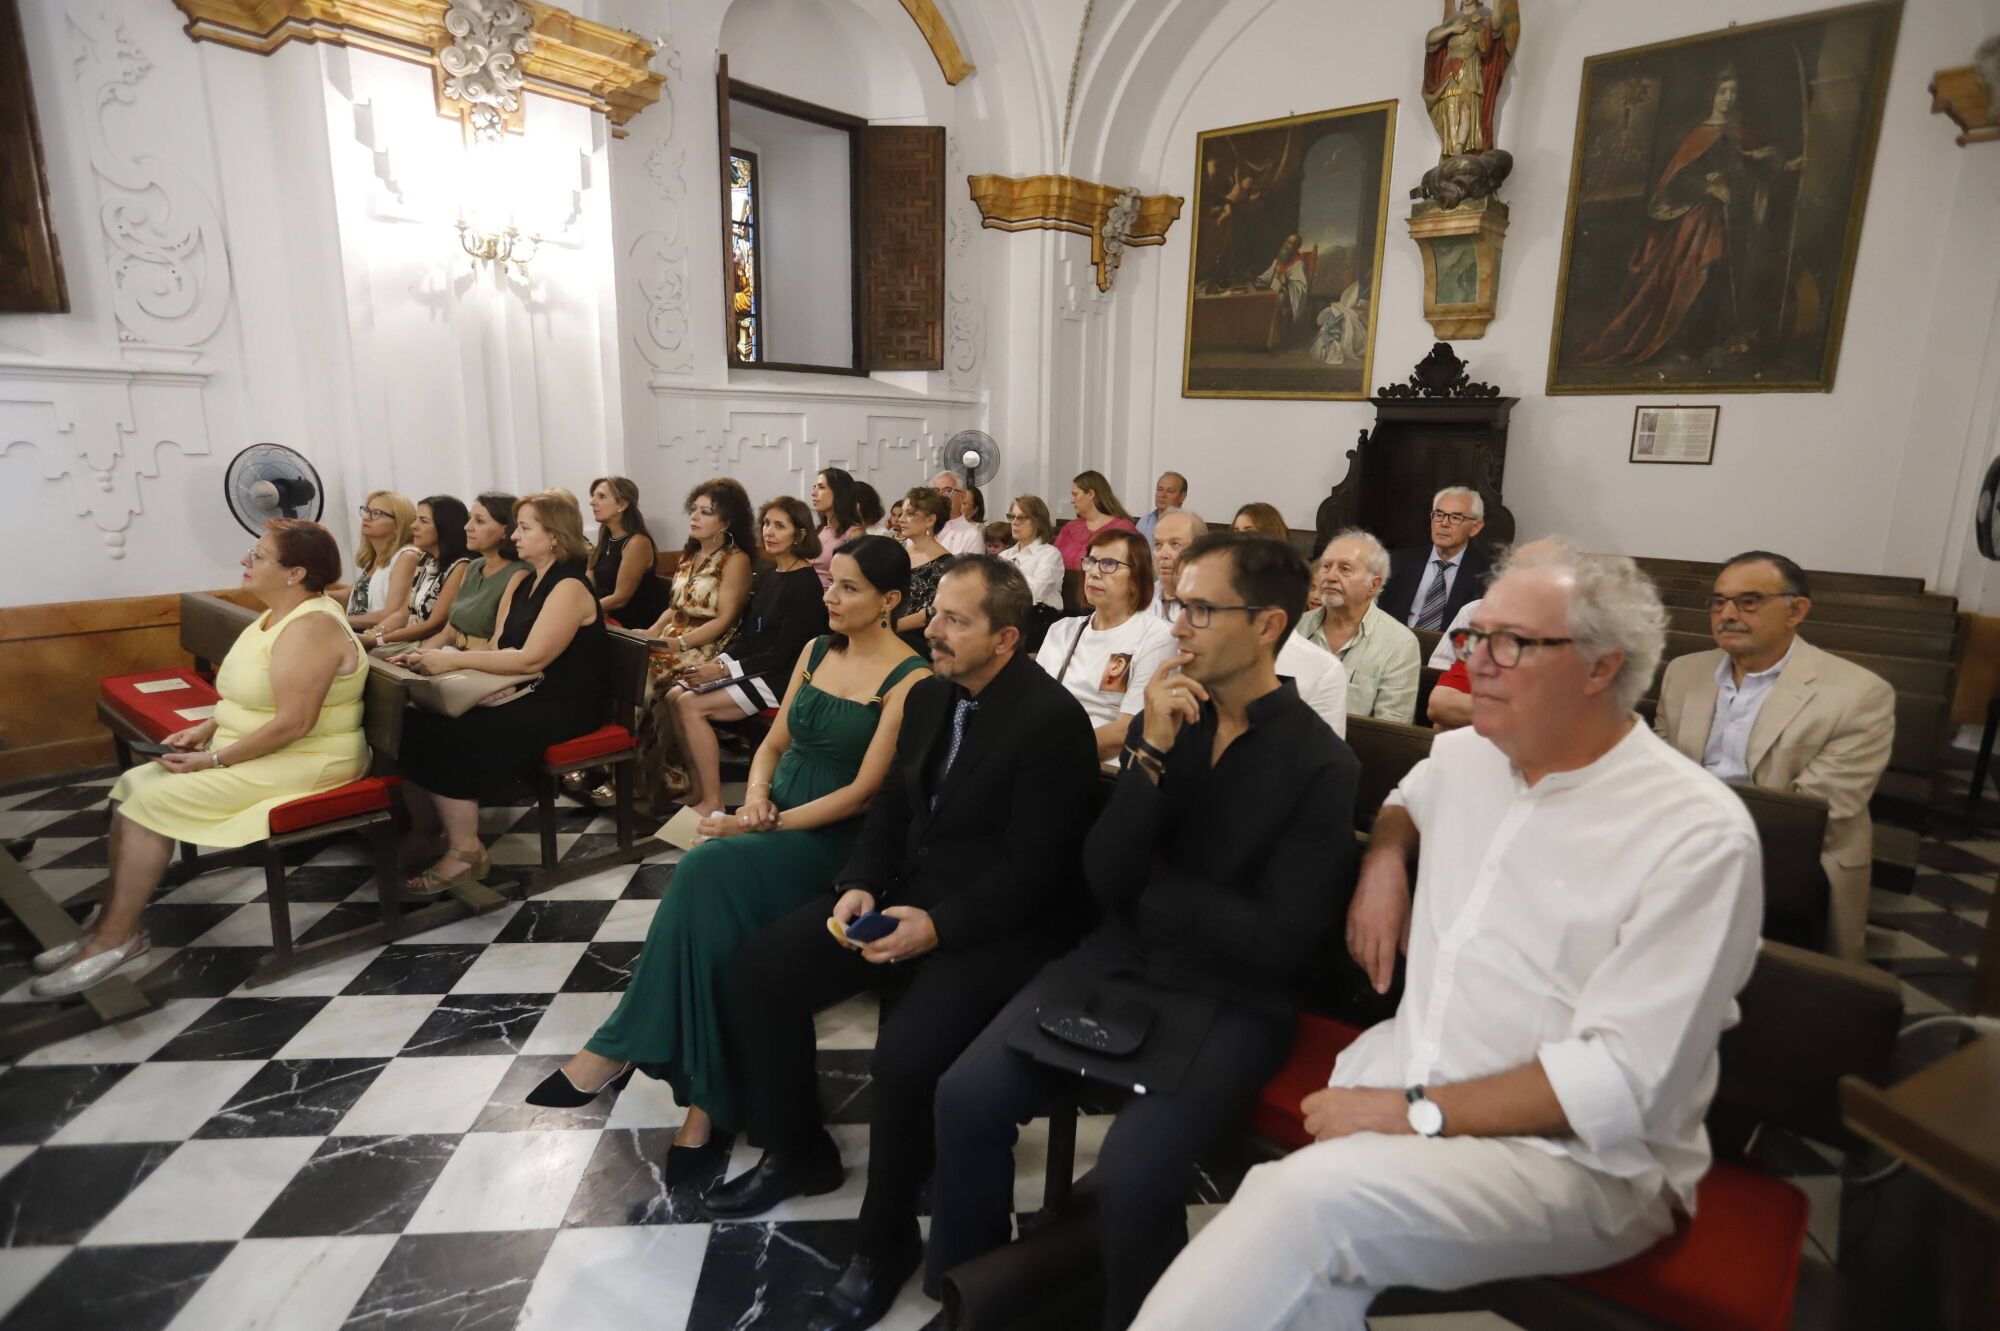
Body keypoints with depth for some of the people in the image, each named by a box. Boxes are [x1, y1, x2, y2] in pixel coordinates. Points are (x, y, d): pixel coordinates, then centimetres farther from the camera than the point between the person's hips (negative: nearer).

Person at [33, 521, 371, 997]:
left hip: (301, 761, -10)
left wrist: (214, 760, -19)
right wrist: (207, 729, 4)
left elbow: (293, 724, -27)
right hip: (253, 751, 10)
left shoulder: (309, 627, -23)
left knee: (152, 802, -14)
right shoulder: (277, 615, 11)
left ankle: (116, 937, 1)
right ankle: (110, 921, 10)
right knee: (131, 787, 4)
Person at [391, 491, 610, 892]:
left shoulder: (569, 587, -15)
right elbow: (499, 650, 7)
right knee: (416, 722, -6)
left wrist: (454, 660, -22)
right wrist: (439, 655, -8)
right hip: (525, 695, 9)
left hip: (562, 706, -8)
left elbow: (530, 659, -23)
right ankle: (427, 828, 10)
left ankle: (466, 851, -6)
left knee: (447, 736, -20)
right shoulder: (522, 583, 14)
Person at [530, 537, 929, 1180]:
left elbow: (863, 791, -15)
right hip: (769, 818, 6)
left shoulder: (909, 679, -11)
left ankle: (619, 1048, -14)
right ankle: (708, 1099, -17)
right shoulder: (815, 651, 12)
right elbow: (773, 744, 15)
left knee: (708, 868, -30)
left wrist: (766, 826, -18)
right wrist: (755, 799, -5)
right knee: (712, 892, -26)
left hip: (831, 839, -6)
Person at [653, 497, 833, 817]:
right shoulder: (766, 576, 12)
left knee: (692, 706, -19)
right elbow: (747, 634, 14)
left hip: (782, 678, -9)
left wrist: (724, 670, -18)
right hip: (755, 669, 9)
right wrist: (716, 662, -5)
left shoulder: (806, 583, -14)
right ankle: (697, 793, -1)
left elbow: (784, 653, -18)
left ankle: (713, 804, -11)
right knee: (674, 697, -5)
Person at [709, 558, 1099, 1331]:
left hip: (993, 925, -8)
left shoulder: (1053, 720, -17)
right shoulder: (927, 695, 7)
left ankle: (886, 1239, 3)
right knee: (758, 971, -2)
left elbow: (1035, 866, -19)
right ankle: (797, 1152, 21)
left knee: (904, 1057, -28)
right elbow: (891, 805, 12)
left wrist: (938, 925, -25)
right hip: (901, 892, 8)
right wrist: (859, 884, -5)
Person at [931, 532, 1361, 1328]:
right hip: (1118, 963, 4)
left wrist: (1150, 889, -4)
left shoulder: (1322, 766, -9)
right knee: (965, 1097, -12)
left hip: (1228, 1001, -4)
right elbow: (1104, 878, -4)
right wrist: (1152, 752, -15)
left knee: (1132, 1171, -26)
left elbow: (1278, 942, -13)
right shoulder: (1163, 718, 3)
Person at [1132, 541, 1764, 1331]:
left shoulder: (1698, 835, -14)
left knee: (1319, 1195, -32)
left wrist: (1417, 1113, -22)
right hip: (1401, 1071, 6)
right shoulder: (1466, 756, 5)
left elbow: (1621, 1080, -19)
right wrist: (1384, 858, 9)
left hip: (1581, 1157, -5)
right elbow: (1409, 797, 31)